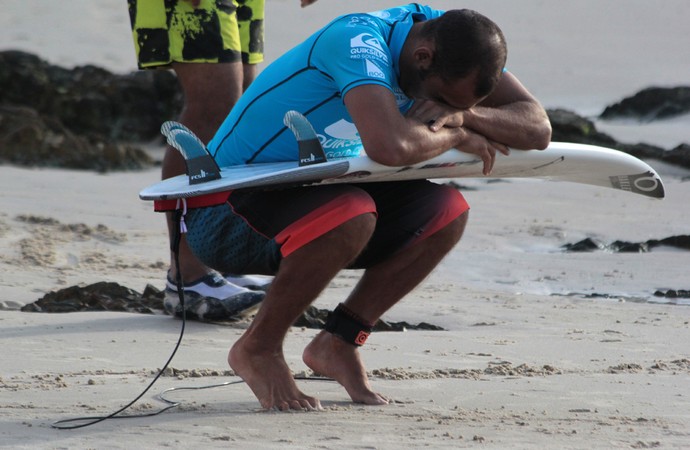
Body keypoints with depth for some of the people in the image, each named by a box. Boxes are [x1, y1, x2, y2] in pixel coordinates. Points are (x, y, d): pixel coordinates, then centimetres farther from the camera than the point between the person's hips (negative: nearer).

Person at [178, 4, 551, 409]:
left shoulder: (455, 44, -4)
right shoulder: (356, 41, -29)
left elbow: (538, 129, -7)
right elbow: (390, 146, -45)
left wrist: (461, 113, -24)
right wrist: (457, 136, -26)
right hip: (225, 217, -8)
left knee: (447, 213, -9)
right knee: (351, 215, -35)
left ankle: (337, 345, 2)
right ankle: (257, 349, -13)